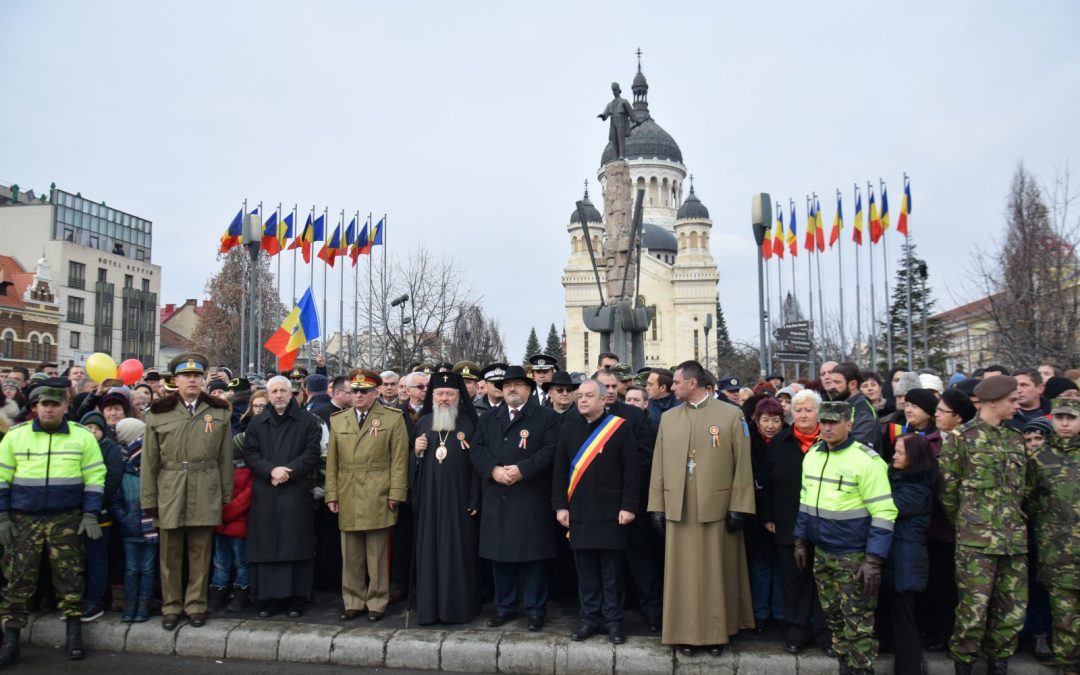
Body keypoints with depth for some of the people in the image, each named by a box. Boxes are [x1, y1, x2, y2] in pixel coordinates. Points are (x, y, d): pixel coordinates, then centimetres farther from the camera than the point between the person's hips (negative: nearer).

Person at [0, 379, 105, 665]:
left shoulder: (82, 436, 0)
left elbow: (94, 477, 1)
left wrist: (90, 515, -5)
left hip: (67, 519, 0)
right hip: (24, 519, 1)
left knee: (69, 576, 4)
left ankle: (74, 633, 16)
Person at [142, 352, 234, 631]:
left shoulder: (219, 412, 4)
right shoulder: (159, 413, 2)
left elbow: (225, 458, 6)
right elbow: (150, 461, 3)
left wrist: (226, 494, 4)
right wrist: (149, 499, 0)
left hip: (205, 495, 0)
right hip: (169, 494, 0)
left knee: (200, 553, 8)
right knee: (170, 554, 9)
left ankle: (196, 604, 21)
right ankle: (171, 605, 23)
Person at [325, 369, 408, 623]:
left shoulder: (393, 419, 1)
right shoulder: (337, 420, 12)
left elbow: (399, 459, -3)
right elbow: (332, 461, 10)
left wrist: (396, 494, -9)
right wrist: (331, 494, 4)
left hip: (377, 499, -3)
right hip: (347, 500, 3)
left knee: (377, 556, 5)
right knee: (351, 556, 11)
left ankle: (377, 603, 16)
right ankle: (353, 602, 22)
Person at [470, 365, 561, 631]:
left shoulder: (547, 417, 3)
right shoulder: (488, 418, 16)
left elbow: (550, 450, -9)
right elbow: (477, 449, 6)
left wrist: (522, 470, -17)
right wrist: (494, 470, -11)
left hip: (532, 499, -4)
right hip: (496, 499, 4)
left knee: (533, 554, 2)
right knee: (499, 554, 9)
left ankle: (535, 609, 14)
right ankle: (504, 606, 22)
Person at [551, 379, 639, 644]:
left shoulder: (620, 428, -3)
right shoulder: (568, 430, 8)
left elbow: (630, 471, -5)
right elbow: (560, 471, 9)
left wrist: (628, 506, -10)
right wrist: (560, 506, 2)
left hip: (610, 513, -3)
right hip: (579, 513, 3)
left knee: (611, 570, 5)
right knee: (585, 569, 10)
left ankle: (613, 620, 16)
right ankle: (590, 618, 21)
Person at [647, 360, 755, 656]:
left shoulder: (731, 415, -1)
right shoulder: (668, 418, 10)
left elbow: (743, 465, -3)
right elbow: (659, 465, 8)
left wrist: (739, 507, -7)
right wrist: (657, 506, 4)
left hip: (717, 508, -3)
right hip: (678, 509, 3)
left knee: (717, 573, 7)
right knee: (683, 574, 7)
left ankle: (717, 632, 21)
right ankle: (687, 632, 18)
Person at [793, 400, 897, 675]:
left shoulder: (866, 460, -15)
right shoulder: (812, 455, 6)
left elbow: (884, 513, -16)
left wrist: (873, 560, -19)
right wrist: (801, 540, 15)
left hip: (854, 556, -6)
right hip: (821, 552, 6)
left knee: (858, 624, 2)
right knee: (834, 618, 17)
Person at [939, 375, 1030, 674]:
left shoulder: (1016, 439, 13)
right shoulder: (960, 437, -5)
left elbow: (1024, 486, 21)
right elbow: (947, 488, -3)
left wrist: (1014, 519, 15)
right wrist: (965, 522, 4)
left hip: (1014, 538, 6)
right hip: (976, 539, -6)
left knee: (1014, 609, 10)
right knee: (973, 610, -4)